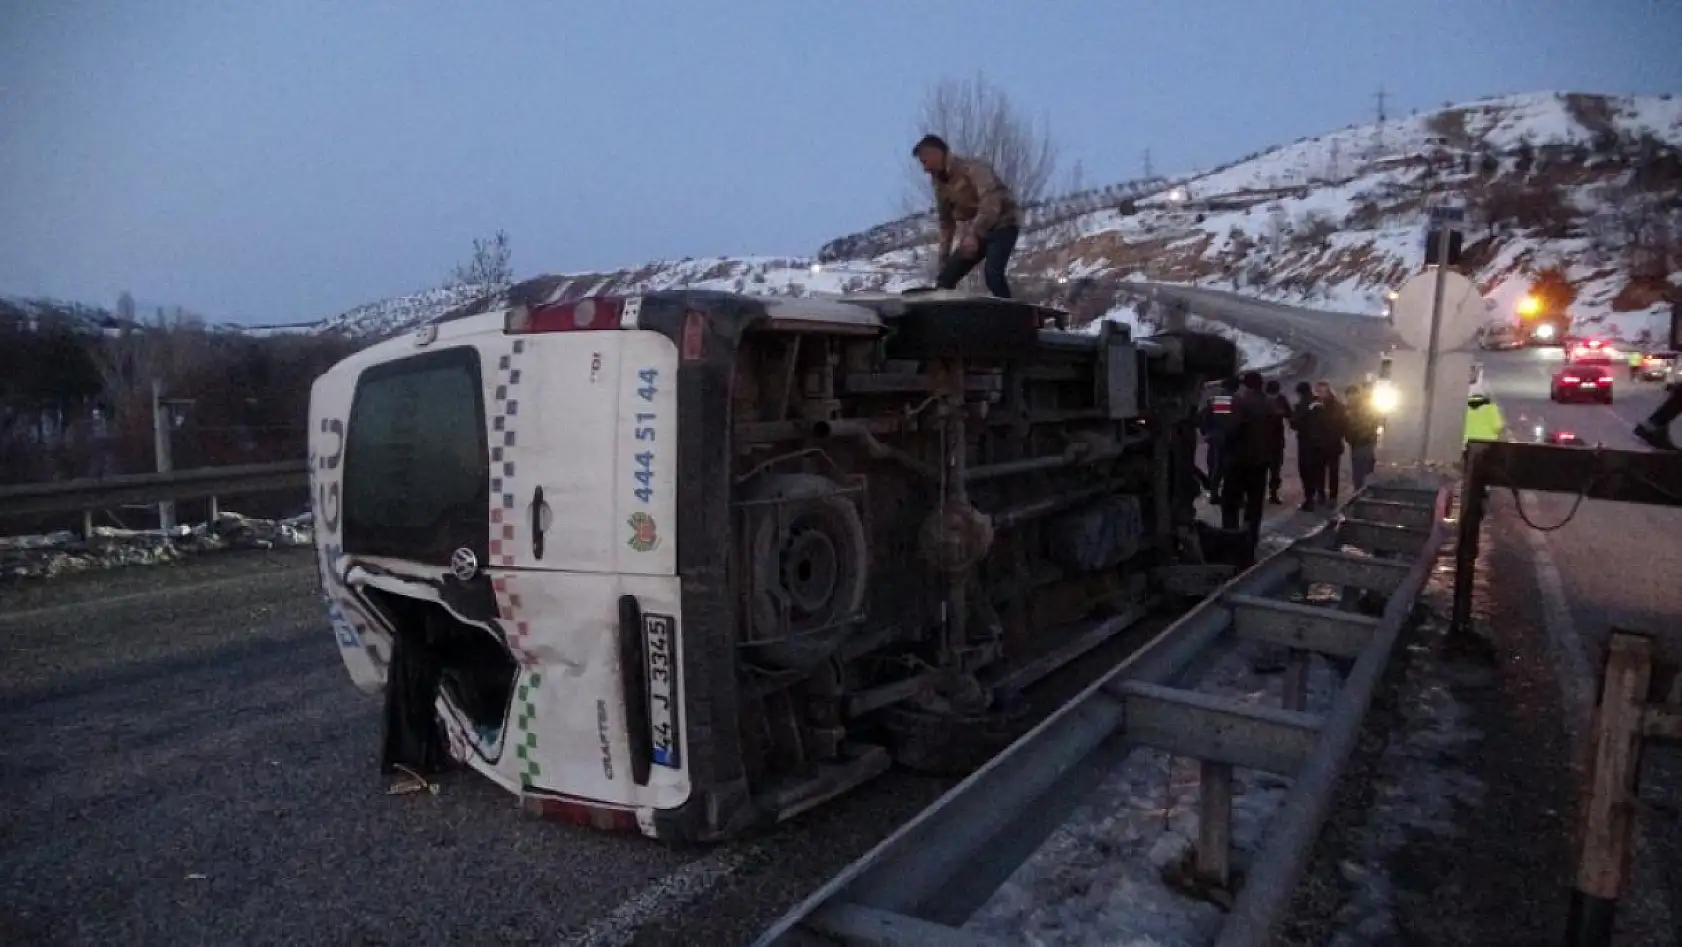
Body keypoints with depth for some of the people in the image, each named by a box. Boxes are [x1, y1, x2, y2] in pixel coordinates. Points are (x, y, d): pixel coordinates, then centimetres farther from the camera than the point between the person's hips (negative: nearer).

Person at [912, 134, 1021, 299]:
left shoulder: (973, 168, -19)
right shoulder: (940, 183, 5)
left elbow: (991, 203, -33)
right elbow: (946, 221, 17)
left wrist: (973, 235, -44)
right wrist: (944, 257, 13)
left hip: (1002, 225, -8)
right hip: (976, 233, 8)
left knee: (992, 273, -33)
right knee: (945, 280, -1)